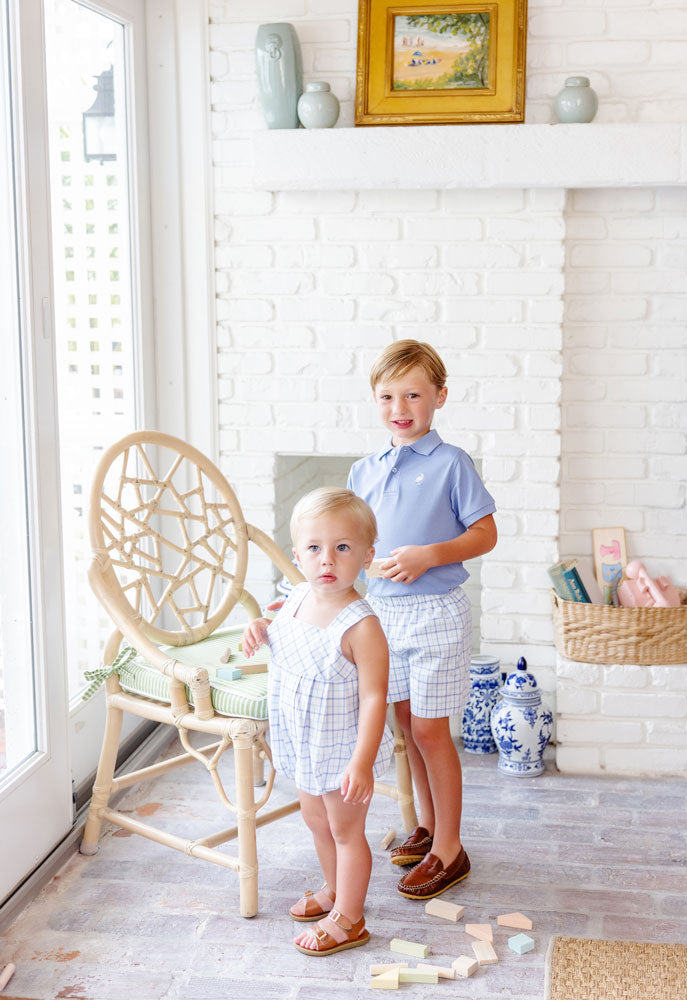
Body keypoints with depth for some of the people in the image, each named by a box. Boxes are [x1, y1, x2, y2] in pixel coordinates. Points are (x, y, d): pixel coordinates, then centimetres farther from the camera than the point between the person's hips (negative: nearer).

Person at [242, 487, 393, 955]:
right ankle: (335, 890, 49)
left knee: (346, 829, 9)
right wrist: (262, 628, -5)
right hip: (306, 745, 8)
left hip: (345, 750, -8)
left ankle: (348, 920, 28)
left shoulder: (361, 626, -28)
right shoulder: (296, 599, -6)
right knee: (316, 820, 25)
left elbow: (373, 700, -27)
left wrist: (362, 762, -32)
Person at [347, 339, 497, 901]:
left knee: (430, 729, -1)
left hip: (436, 612, -6)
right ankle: (429, 826, 31)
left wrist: (430, 555, -20)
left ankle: (449, 850, 12)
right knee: (408, 723, 14)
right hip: (384, 608, 6)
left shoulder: (451, 464, -9)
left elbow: (485, 535, -9)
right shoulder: (365, 472, 8)